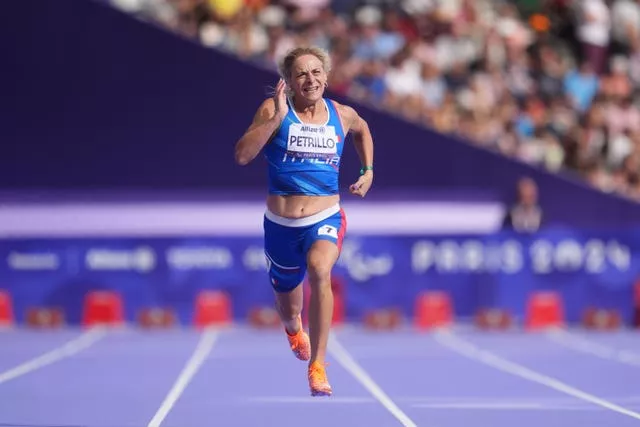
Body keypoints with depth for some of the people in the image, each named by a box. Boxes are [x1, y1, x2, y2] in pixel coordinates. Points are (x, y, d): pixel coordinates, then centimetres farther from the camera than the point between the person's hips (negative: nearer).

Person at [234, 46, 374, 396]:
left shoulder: (342, 115, 2)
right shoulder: (274, 110, -7)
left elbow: (362, 130, 28)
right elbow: (242, 155, -19)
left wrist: (368, 171, 17)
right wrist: (277, 117, -25)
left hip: (326, 219, 0)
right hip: (281, 223, 0)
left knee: (319, 270, -34)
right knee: (287, 309, 18)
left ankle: (317, 365, -26)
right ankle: (294, 329, 59)